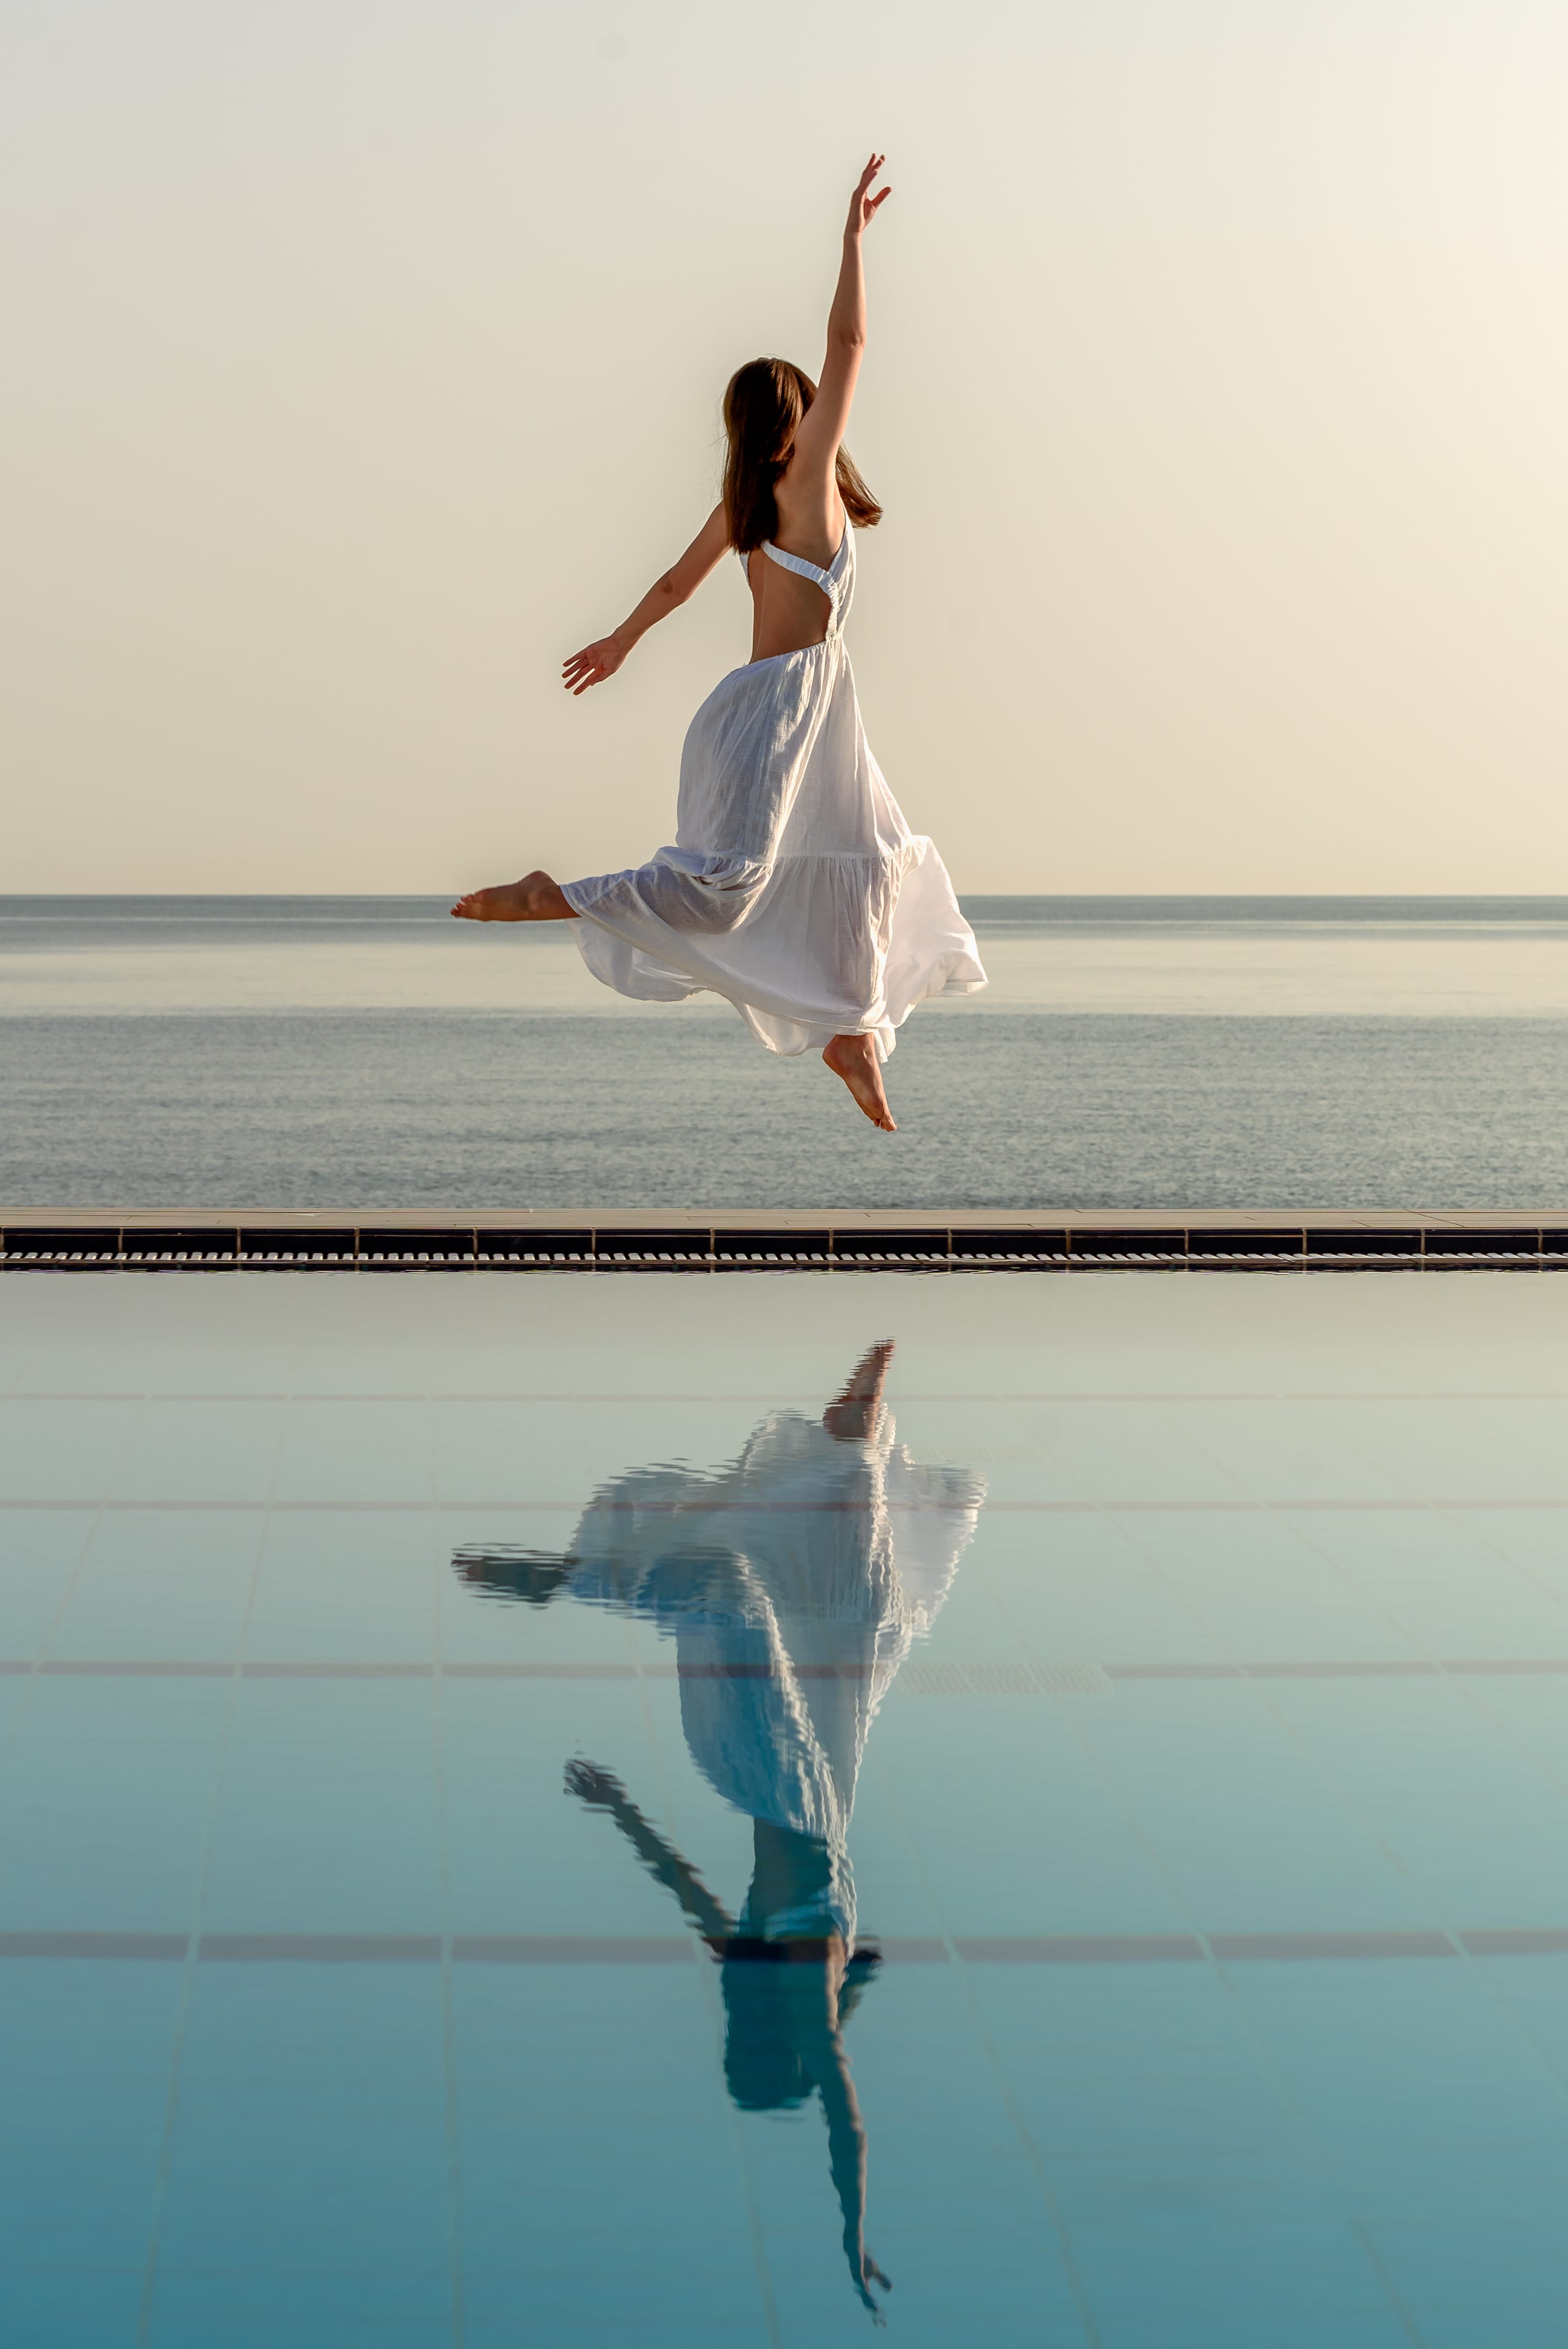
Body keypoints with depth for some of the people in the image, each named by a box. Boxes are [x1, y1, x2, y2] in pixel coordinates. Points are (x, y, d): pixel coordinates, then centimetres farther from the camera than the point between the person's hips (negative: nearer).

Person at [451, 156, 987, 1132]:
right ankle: (545, 899, -12)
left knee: (869, 854, 17)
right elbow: (848, 343, -12)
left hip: (806, 702, 10)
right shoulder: (805, 476, -10)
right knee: (721, 882, -16)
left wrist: (620, 642, 34)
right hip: (786, 697, -10)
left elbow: (677, 582, 20)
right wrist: (854, 234, -7)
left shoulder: (743, 503, 9)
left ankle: (852, 1033, 23)